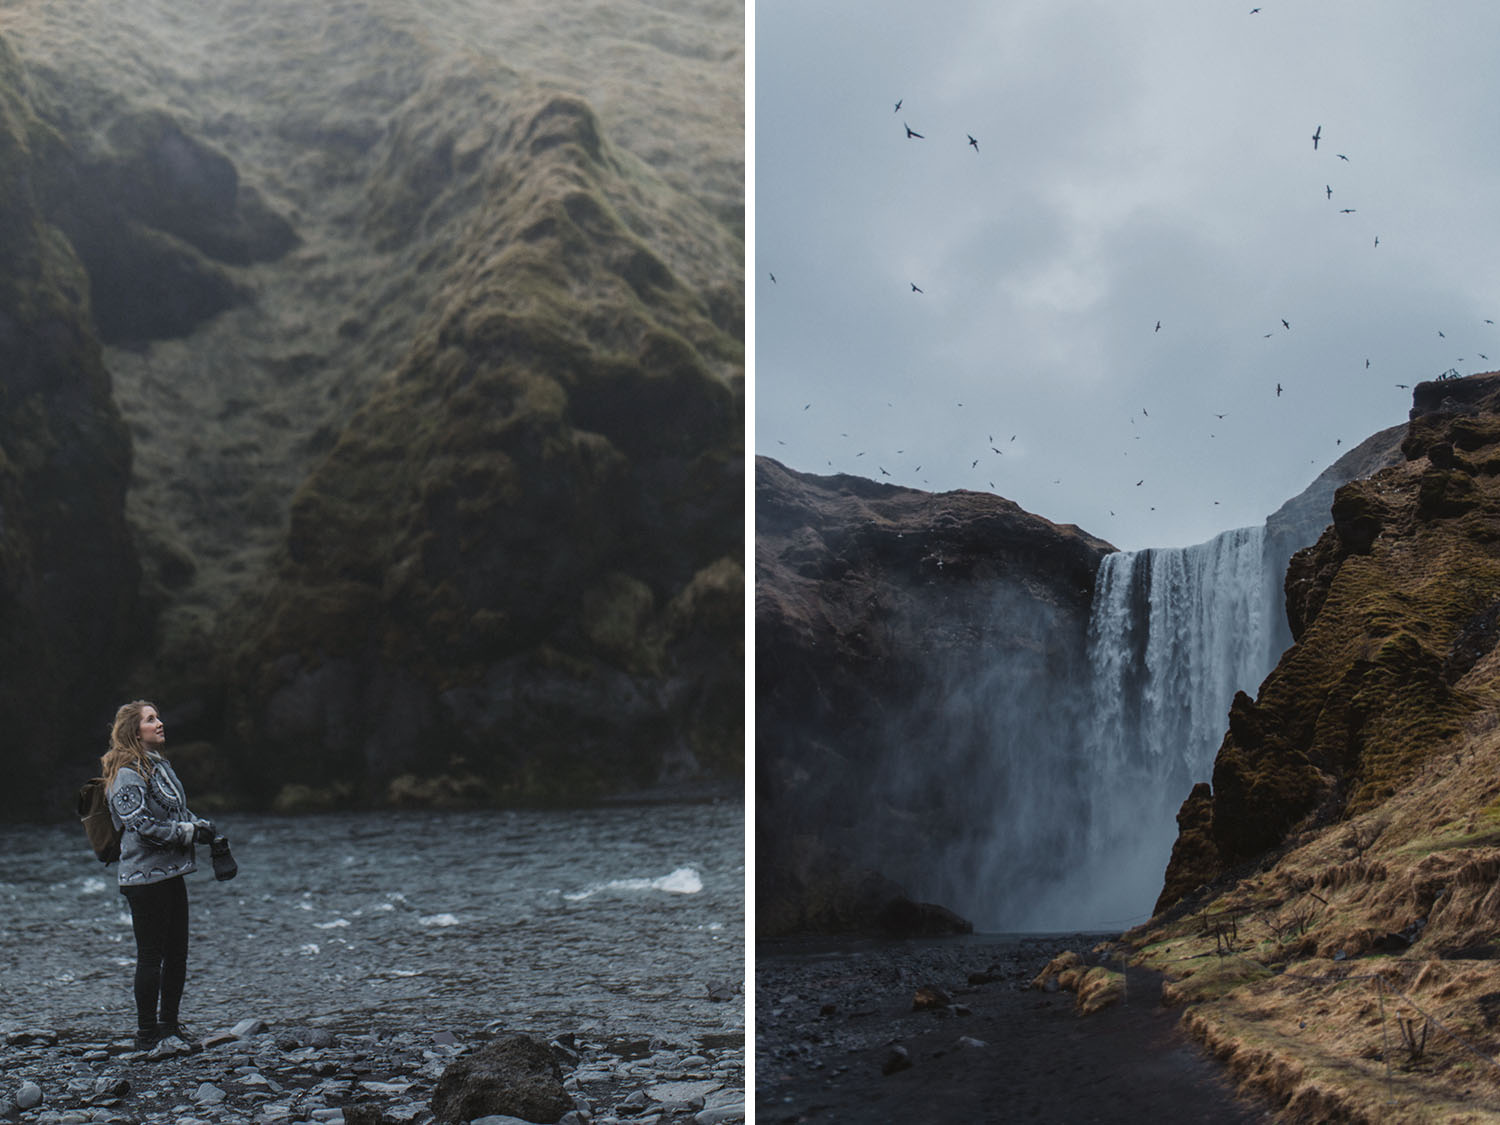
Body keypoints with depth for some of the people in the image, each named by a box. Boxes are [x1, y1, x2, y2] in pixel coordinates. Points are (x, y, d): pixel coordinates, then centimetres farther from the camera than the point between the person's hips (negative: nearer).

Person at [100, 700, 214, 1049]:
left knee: (177, 954, 13)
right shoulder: (127, 775, -13)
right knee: (151, 956, -2)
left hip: (170, 875, 9)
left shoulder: (160, 766, 15)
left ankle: (169, 1025, 24)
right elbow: (143, 825, -20)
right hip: (145, 878, -9)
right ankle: (147, 1033, 6)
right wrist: (190, 832, -15)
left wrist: (200, 824, 2)